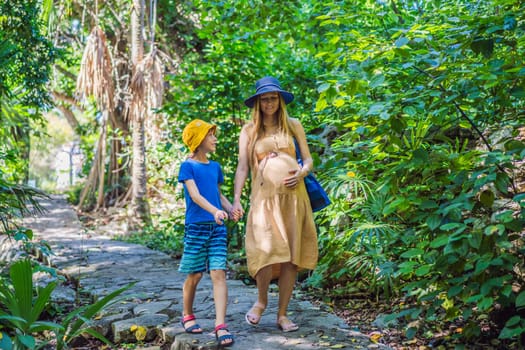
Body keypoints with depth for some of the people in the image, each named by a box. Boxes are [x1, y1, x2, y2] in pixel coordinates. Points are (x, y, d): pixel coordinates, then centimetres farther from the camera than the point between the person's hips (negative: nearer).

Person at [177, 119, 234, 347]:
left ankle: (220, 326, -8)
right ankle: (187, 315, 29)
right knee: (194, 275, 6)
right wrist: (215, 211, -31)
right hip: (196, 226, -4)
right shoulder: (188, 166, -4)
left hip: (217, 227, 4)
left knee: (219, 274, -6)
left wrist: (231, 208, -1)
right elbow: (194, 195, -16)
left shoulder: (215, 167, 13)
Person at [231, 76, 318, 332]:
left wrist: (302, 172, -10)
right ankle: (261, 301, 8)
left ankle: (282, 314, 11)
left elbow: (308, 159, 13)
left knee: (291, 256, 0)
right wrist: (236, 201, -7)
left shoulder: (293, 125, 13)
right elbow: (242, 167, 3)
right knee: (267, 251, -18)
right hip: (264, 197, -2)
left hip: (293, 196, 2)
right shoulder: (249, 131, 10)